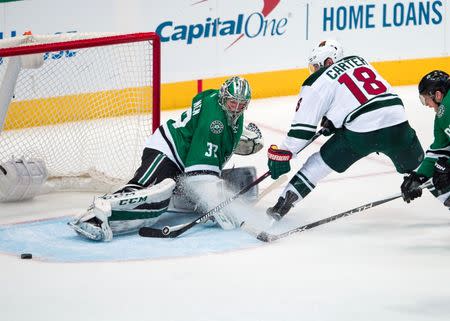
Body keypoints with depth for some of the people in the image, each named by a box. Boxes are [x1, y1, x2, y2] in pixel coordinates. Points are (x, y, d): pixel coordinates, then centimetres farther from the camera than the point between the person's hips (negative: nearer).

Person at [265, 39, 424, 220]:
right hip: (397, 121, 4)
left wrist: (282, 153, 10)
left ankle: (283, 204, 12)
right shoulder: (358, 61, 22)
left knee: (320, 163, 14)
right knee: (417, 167, 27)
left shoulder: (317, 82, 7)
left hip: (361, 131, -3)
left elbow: (303, 124, 4)